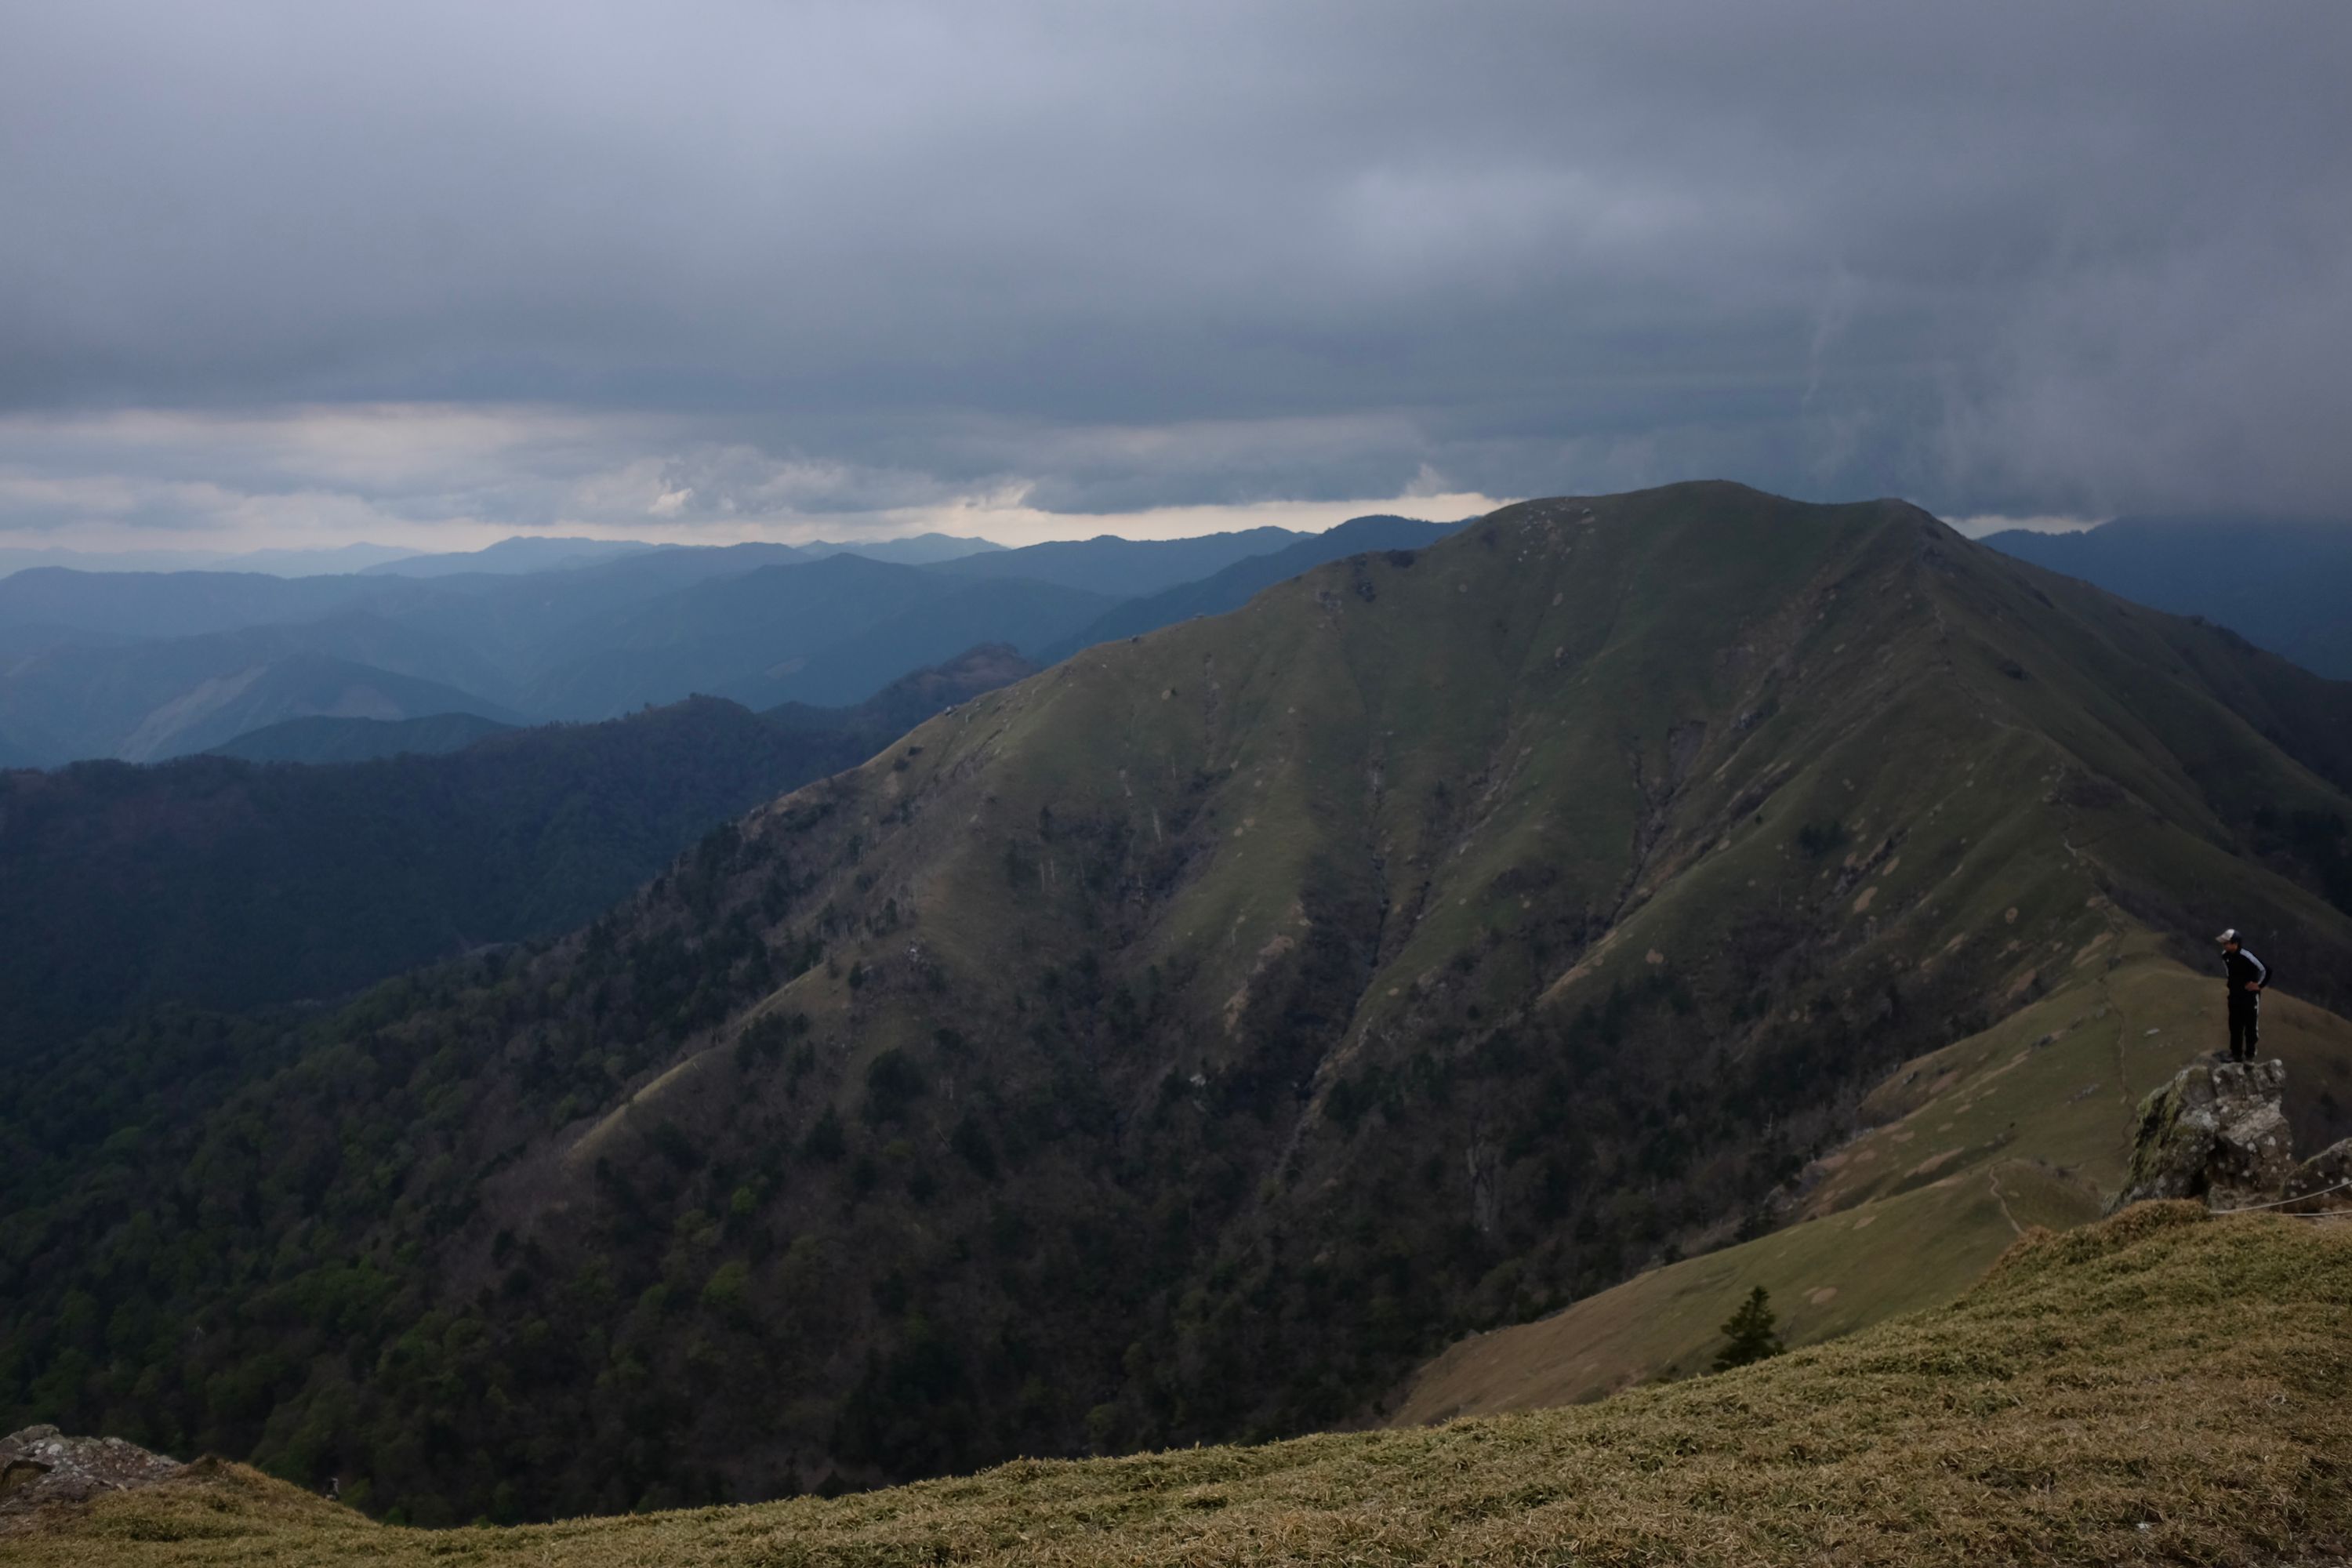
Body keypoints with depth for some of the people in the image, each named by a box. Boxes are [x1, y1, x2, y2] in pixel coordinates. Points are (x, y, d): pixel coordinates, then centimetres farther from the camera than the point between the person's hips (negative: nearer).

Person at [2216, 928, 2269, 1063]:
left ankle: (2249, 1055, 14)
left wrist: (2259, 985, -13)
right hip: (2234, 995, 7)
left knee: (2250, 1026, 4)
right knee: (2234, 1026, 12)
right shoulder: (2225, 955, -4)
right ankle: (2236, 1054, 23)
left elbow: (2266, 970, -23)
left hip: (2250, 995, -7)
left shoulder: (2246, 956, -27)